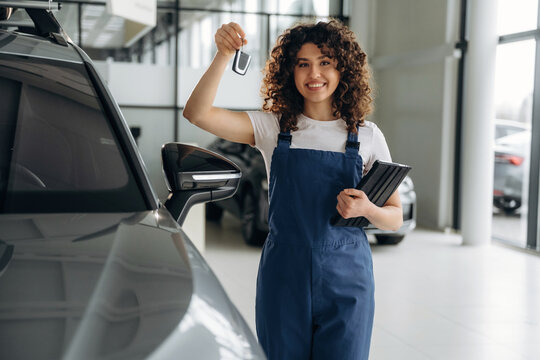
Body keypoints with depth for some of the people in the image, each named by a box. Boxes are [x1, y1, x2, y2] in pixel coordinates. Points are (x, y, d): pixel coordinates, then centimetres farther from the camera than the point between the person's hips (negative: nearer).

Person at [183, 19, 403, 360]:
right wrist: (224, 55, -22)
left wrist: (366, 209, -14)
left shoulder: (367, 136, 3)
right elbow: (198, 113, -10)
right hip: (284, 276, 0)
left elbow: (395, 217, 8)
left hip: (346, 279, 0)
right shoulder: (273, 127, 2)